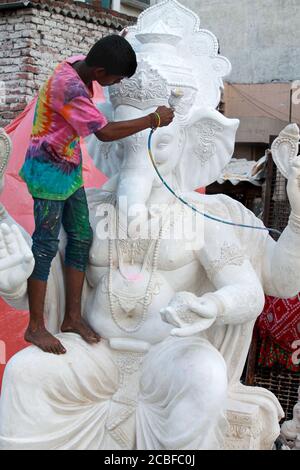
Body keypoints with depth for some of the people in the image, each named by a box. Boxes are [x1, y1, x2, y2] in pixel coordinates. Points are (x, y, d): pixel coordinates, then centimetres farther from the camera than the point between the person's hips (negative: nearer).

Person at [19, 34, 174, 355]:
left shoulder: (80, 64, -1)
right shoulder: (68, 87, -28)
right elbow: (105, 132, -25)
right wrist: (154, 119, -18)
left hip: (69, 170, 9)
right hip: (49, 172, -9)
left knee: (81, 238, 9)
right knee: (46, 245, -4)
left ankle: (72, 317, 17)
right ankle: (35, 327, 6)